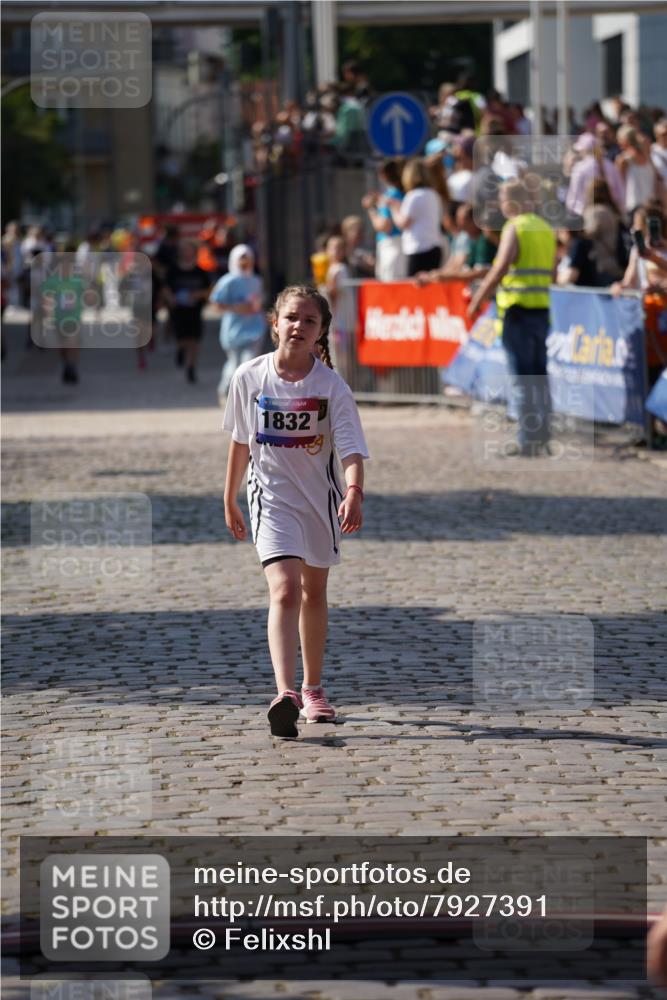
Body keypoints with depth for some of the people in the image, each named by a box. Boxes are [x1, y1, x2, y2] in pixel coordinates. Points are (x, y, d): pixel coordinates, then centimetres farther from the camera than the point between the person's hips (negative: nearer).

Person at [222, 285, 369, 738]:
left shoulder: (332, 386, -12)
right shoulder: (250, 377, -7)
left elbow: (351, 449, -19)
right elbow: (241, 442, 6)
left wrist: (354, 493, -38)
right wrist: (230, 501, 13)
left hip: (320, 497, 2)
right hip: (272, 497, -2)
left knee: (314, 593, 18)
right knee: (285, 590, -21)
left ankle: (313, 689, 37)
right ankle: (285, 694, -33)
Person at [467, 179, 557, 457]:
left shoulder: (514, 228, -9)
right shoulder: (546, 228, 13)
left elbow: (500, 268, -16)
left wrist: (479, 298, -10)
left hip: (517, 309, -7)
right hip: (542, 308, 7)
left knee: (522, 377, -4)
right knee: (540, 374, 12)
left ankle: (528, 440, -6)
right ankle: (543, 436, 14)